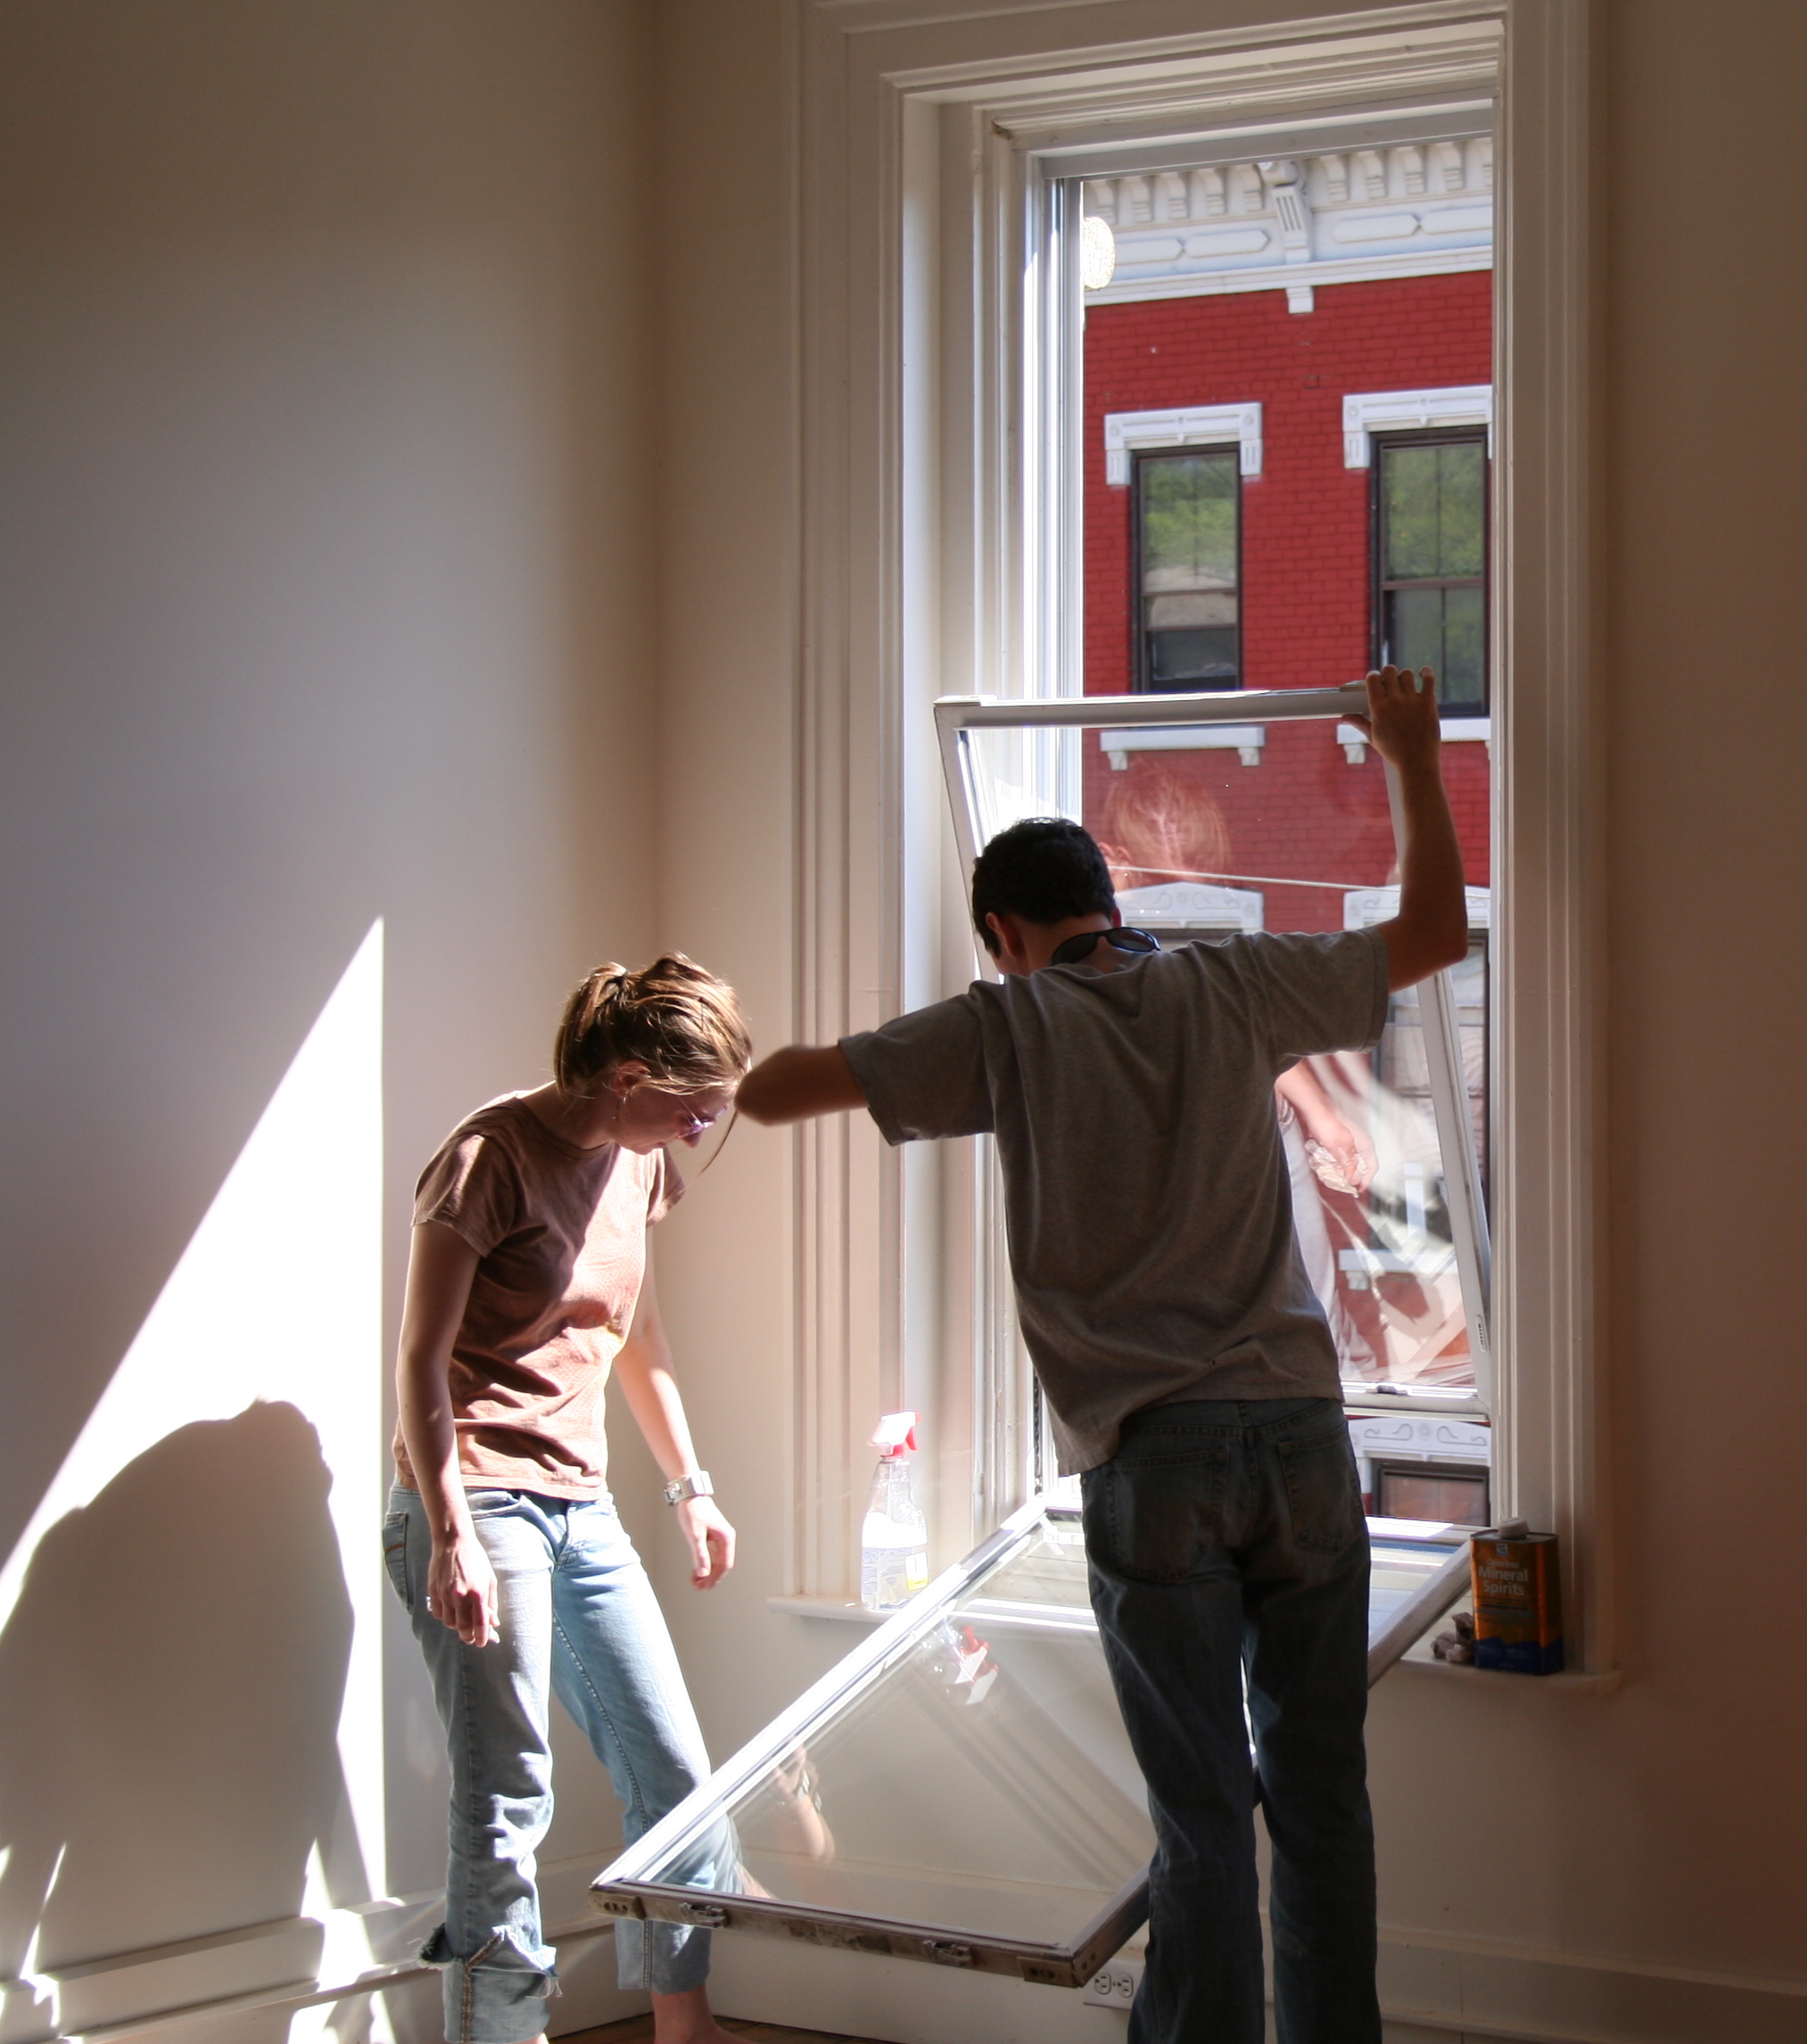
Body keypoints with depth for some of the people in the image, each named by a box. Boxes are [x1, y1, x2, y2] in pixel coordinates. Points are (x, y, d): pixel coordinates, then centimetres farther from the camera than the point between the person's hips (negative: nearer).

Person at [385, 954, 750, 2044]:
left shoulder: (636, 1163, 12)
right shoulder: (493, 1155, -11)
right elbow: (422, 1360, -12)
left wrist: (690, 1485, 25)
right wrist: (451, 1536, -19)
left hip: (581, 1507, 8)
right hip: (481, 1505, -8)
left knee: (674, 1777, 8)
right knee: (509, 1802, -8)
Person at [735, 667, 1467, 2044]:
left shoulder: (1007, 1027, 2)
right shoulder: (1229, 989, 9)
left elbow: (771, 1093, -1)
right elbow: (1434, 933, 19)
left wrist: (779, 1059, 22)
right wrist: (1416, 758, 30)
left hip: (1154, 1462, -2)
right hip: (1301, 1431, 3)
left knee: (1204, 1816, 1)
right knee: (1322, 1797, 10)